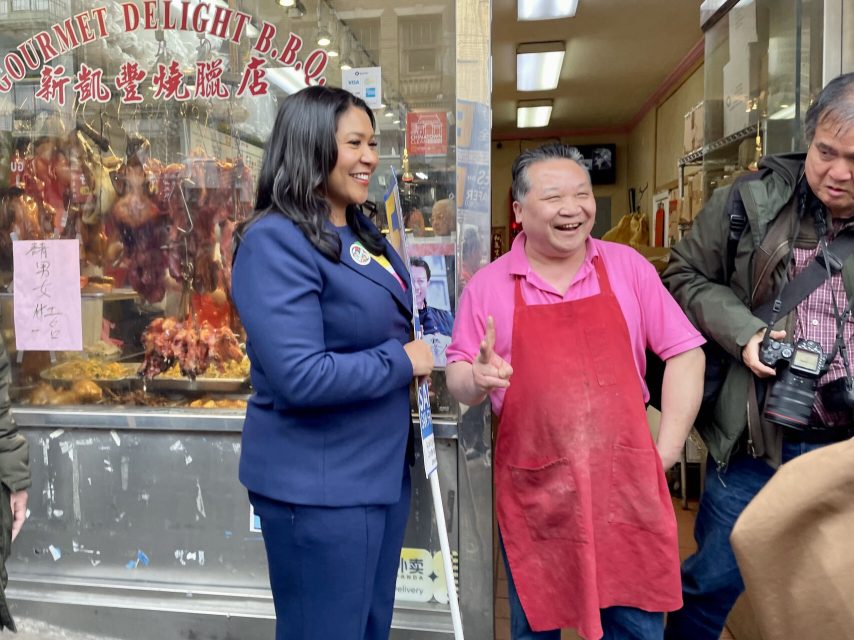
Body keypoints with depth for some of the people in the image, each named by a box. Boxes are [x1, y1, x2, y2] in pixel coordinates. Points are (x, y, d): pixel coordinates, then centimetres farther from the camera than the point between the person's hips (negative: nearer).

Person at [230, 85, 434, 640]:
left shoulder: (363, 234, 9)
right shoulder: (276, 240, -19)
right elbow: (300, 377, -28)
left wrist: (418, 354, 2)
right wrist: (401, 361, -16)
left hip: (383, 469, 9)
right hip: (318, 485, -8)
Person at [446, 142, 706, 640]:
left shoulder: (628, 267, 2)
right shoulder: (489, 284, 0)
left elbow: (684, 352, 5)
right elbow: (457, 378, 6)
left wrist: (667, 450, -1)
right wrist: (476, 379, -18)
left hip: (626, 483, 1)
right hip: (532, 489, 0)